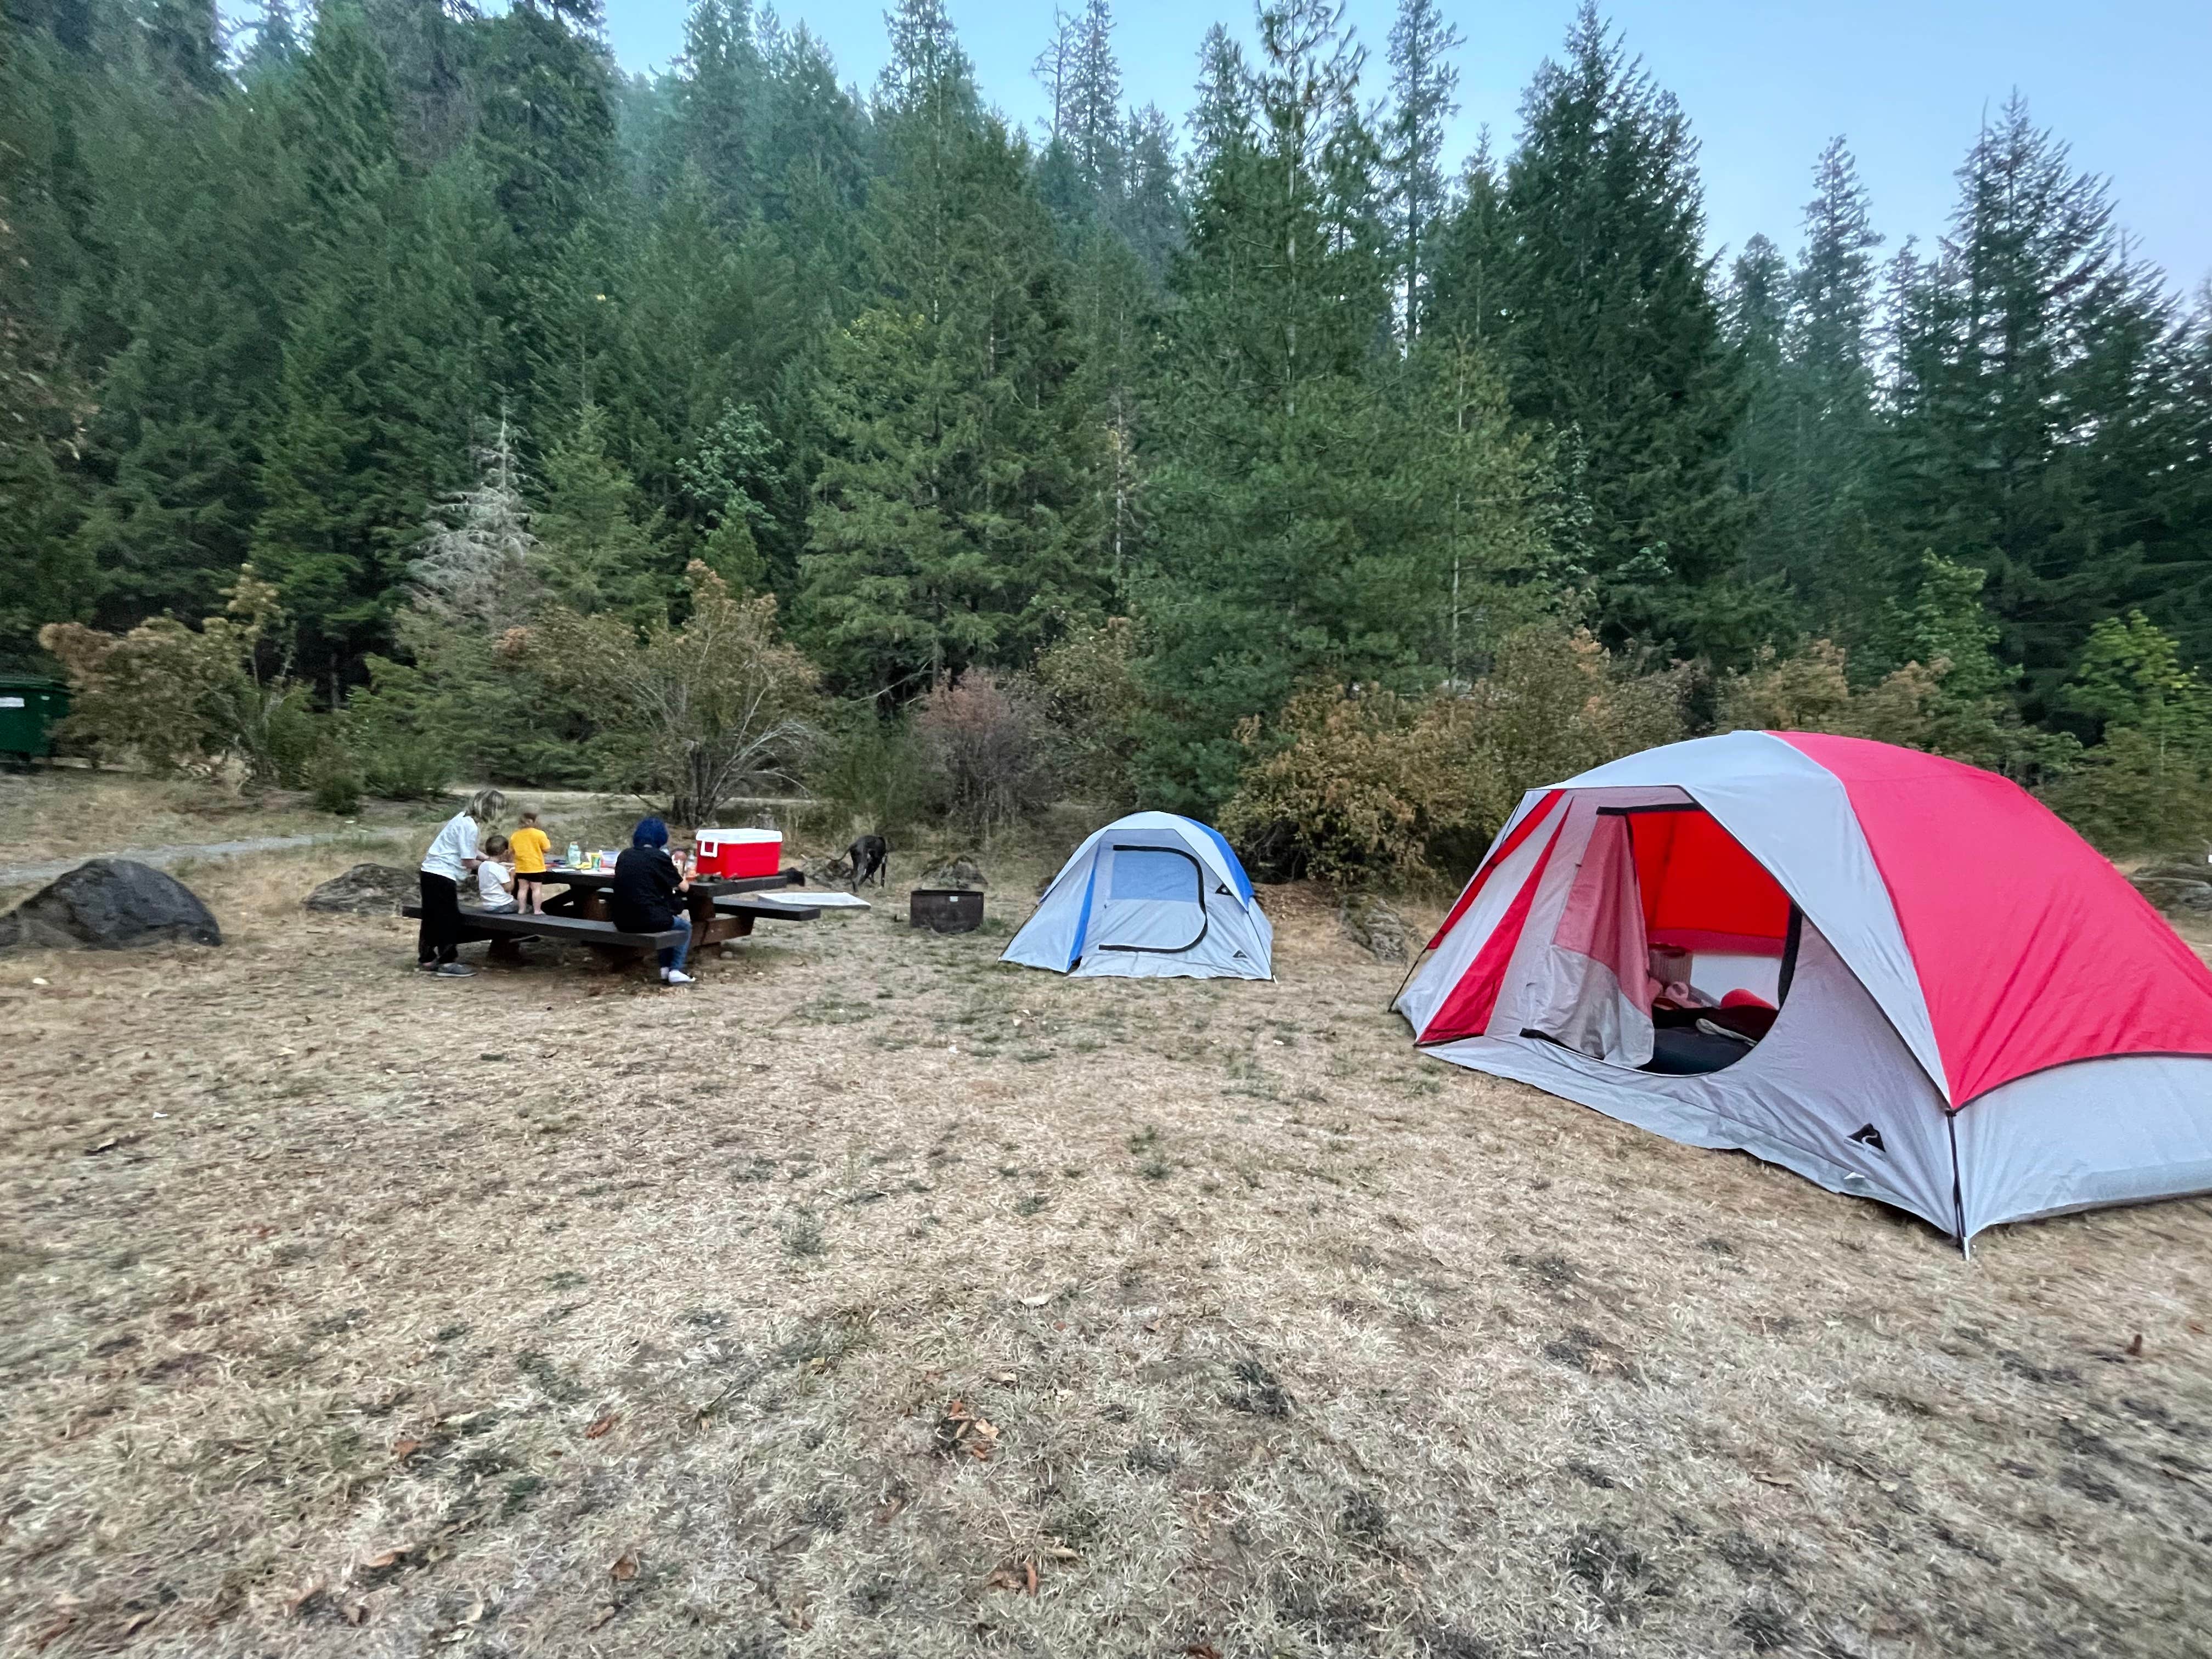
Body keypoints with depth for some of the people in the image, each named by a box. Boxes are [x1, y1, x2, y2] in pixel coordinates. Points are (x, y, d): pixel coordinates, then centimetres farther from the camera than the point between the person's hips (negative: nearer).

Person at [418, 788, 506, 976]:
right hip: (443, 875, -10)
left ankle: (427, 959, 25)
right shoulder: (469, 826, -20)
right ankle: (447, 963, 3)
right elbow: (468, 861, -18)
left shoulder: (465, 817, 9)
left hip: (433, 872, 10)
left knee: (433, 918, 16)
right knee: (449, 918, -2)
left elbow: (466, 852, 16)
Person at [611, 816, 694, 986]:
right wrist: (676, 872, 22)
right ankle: (676, 970, 12)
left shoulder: (625, 855, 8)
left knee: (667, 919, 34)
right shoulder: (659, 857, -8)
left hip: (621, 921, 6)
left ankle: (665, 969, 30)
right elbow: (684, 888, 1)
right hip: (647, 920, -6)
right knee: (685, 926, 23)